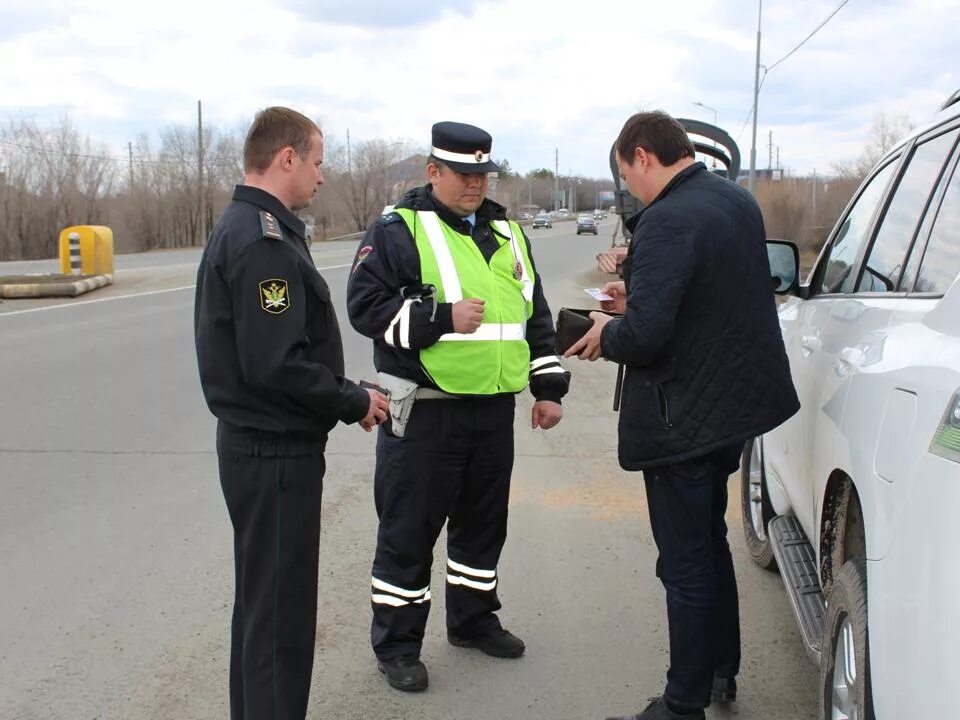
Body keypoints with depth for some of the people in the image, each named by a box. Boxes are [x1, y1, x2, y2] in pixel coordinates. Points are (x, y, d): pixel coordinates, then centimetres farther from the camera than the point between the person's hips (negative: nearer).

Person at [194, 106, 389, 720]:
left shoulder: (239, 228, 12)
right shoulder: (266, 242, -20)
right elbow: (277, 365, -27)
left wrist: (348, 395, 10)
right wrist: (354, 403, -13)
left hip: (255, 442, 10)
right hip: (277, 450, -10)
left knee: (262, 600, 20)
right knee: (281, 608, 0)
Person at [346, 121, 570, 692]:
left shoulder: (506, 232, 14)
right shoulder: (399, 230, -6)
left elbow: (535, 315, 19)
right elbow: (365, 305, -13)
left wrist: (549, 386, 14)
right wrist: (442, 317, -20)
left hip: (494, 406, 7)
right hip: (425, 409, -6)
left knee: (483, 520, 17)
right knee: (410, 528, 1)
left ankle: (473, 619, 35)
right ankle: (397, 644, 15)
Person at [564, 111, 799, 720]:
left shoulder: (667, 221, -24)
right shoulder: (738, 201, 6)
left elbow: (645, 335, -30)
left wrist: (608, 334, -9)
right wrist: (640, 297, 12)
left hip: (685, 419, -9)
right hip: (737, 401, 10)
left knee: (686, 566, 3)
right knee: (710, 539, 25)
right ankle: (721, 670, 40)